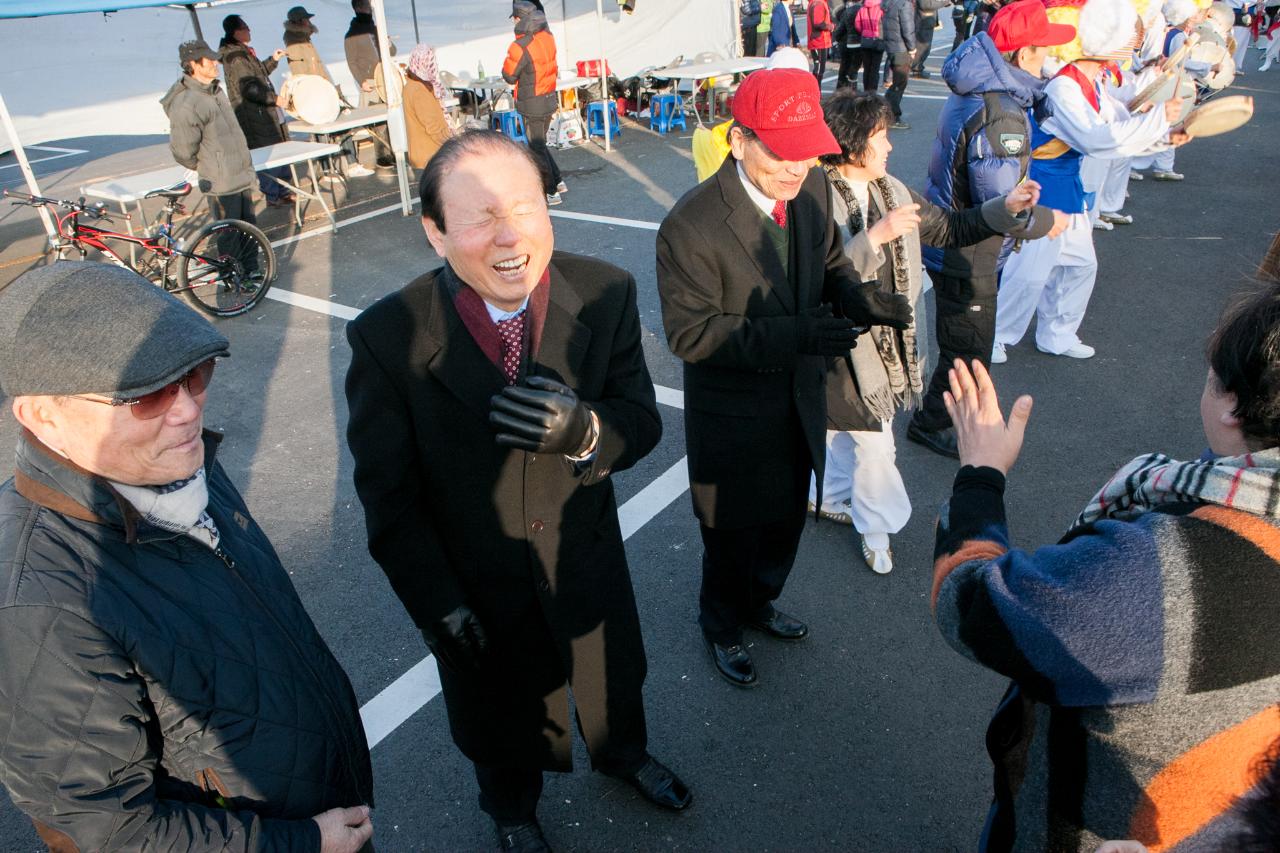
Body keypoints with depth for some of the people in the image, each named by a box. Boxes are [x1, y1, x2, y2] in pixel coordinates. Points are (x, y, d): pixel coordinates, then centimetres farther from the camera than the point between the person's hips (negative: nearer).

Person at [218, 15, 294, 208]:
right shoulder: (236, 56, -16)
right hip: (254, 116, -10)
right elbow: (250, 88, -22)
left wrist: (273, 60, 22)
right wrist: (274, 98, -18)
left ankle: (281, 190, 25)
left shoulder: (243, 52, 15)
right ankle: (274, 195, 2)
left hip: (261, 113, 10)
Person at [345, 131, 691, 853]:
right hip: (476, 584, -2)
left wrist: (583, 429, -38)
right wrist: (438, 603, -14)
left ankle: (623, 754, 68)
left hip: (585, 556, 2)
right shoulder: (387, 337, -26)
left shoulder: (605, 294, -20)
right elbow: (388, 493, -16)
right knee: (501, 711, 27)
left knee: (613, 676, 31)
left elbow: (643, 420, -15)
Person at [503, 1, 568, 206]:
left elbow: (509, 77, -12)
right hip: (550, 100, 7)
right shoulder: (548, 36, -2)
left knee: (537, 149, 6)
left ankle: (551, 192, 13)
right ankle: (557, 182, 28)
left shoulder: (520, 47, -23)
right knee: (540, 144, 23)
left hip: (532, 106, -7)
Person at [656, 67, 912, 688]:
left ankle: (759, 603, 56)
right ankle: (721, 628, 46)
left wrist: (857, 296, -17)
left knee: (786, 521, 26)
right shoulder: (691, 227, -28)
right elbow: (689, 333, -27)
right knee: (733, 535, 15)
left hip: (799, 402, 7)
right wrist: (793, 335, -36)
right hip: (734, 417, -6)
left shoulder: (811, 187, -7)